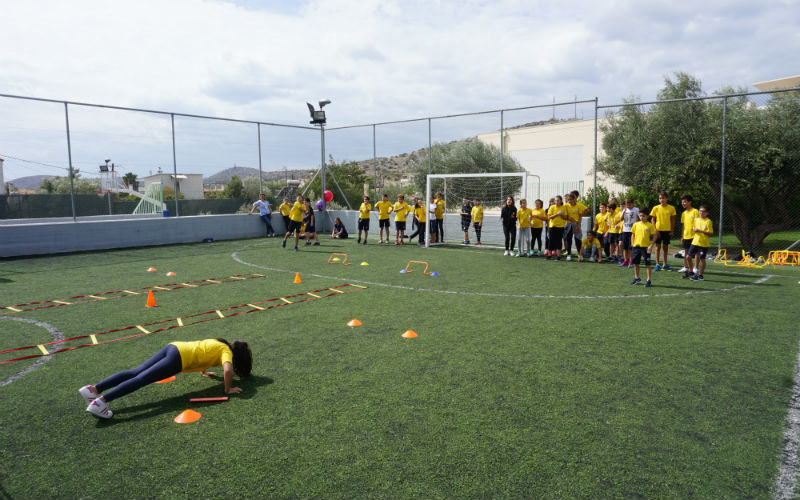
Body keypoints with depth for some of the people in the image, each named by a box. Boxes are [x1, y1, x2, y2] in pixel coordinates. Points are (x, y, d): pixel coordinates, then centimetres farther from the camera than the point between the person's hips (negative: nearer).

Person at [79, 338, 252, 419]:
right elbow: (227, 370, -17)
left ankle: (93, 389, -3)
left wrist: (203, 371, 44)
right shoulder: (227, 351, 2)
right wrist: (228, 389, -4)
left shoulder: (217, 343, 26)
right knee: (141, 379, -15)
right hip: (178, 358, -8)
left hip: (172, 347, 8)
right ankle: (101, 402, -23)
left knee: (135, 373, 2)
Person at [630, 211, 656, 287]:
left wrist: (651, 245, -13)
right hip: (636, 246, 4)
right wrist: (633, 244, 6)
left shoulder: (650, 225, -5)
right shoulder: (636, 225, 6)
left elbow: (654, 236, -4)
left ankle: (649, 280, 7)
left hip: (645, 247, -4)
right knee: (636, 263, 12)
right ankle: (636, 278, 29)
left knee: (647, 264, -2)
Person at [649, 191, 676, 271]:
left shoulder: (671, 208, -1)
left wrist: (672, 231, 1)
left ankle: (665, 264, 19)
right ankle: (657, 264, 7)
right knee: (658, 246, 1)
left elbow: (673, 220, 5)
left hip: (667, 230, 1)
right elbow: (653, 220, 1)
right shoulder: (655, 208, -3)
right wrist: (655, 230, -8)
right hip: (658, 230, -1)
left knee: (665, 247, 9)